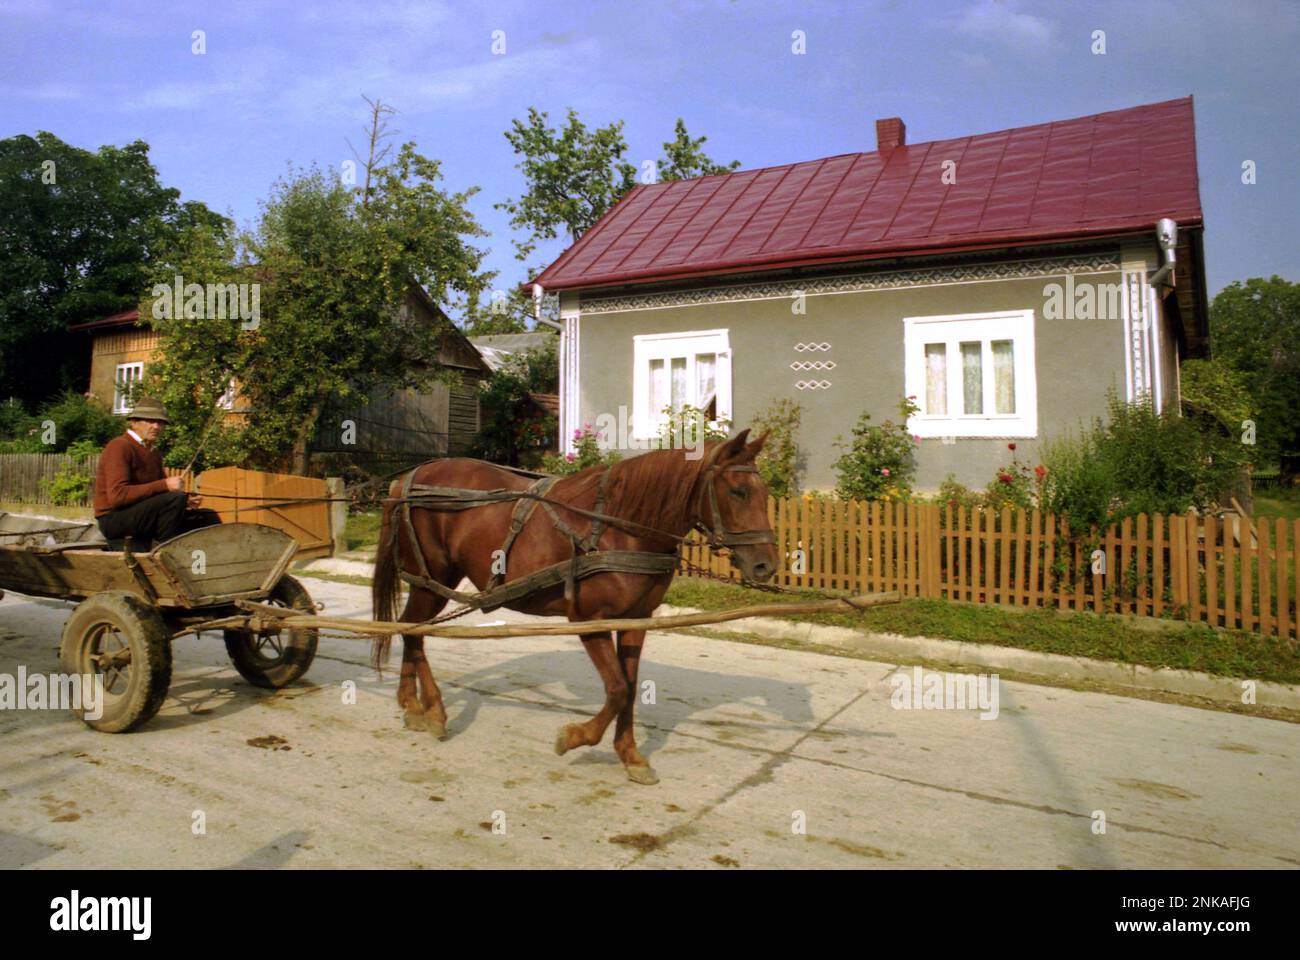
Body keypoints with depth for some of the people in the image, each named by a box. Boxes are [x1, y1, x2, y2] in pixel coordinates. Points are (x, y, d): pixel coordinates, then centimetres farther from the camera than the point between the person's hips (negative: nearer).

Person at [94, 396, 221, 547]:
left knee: (209, 518, 5)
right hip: (113, 518, -9)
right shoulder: (120, 447, -12)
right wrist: (164, 485, -26)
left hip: (142, 516, 9)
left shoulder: (154, 454, 14)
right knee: (176, 498, -30)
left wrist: (186, 500, -9)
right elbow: (117, 495, -24)